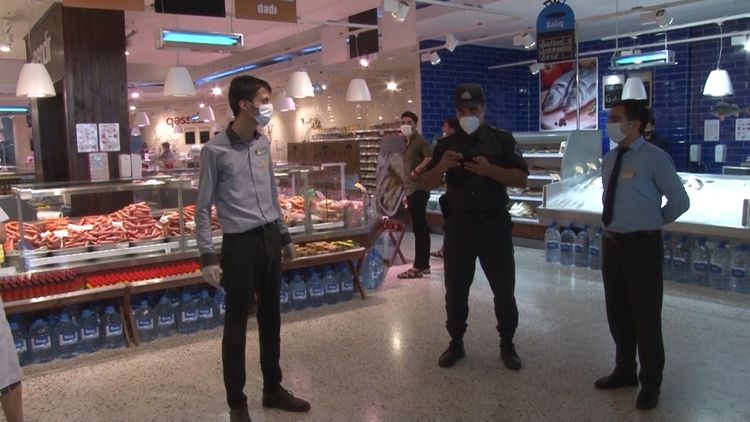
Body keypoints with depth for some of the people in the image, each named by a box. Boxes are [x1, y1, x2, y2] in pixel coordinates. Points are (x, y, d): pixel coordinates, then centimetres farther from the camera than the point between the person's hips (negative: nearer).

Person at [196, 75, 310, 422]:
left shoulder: (263, 143, 8)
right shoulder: (215, 150, -10)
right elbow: (203, 208, -8)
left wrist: (284, 236, 19)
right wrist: (207, 256, -14)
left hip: (269, 239, 6)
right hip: (240, 244, -6)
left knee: (270, 319, 15)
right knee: (237, 325, 3)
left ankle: (273, 389, 30)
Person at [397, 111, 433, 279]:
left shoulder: (419, 140, -9)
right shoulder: (408, 143, 18)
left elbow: (430, 158, -25)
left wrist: (416, 171, -19)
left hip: (418, 189, -10)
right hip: (411, 189, 10)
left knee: (419, 228, -9)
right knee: (421, 228, 12)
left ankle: (419, 266, -8)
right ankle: (424, 264, 18)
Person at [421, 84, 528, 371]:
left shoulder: (502, 140, 1)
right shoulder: (446, 144, 8)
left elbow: (522, 178, -5)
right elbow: (427, 184, 5)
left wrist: (490, 170, -21)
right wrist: (441, 166, -16)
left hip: (494, 225, -2)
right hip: (458, 225, 2)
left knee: (504, 289, 5)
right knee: (455, 290, 8)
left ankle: (507, 345, 22)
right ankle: (456, 344, 23)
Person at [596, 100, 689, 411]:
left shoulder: (654, 158, -12)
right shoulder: (610, 159, 8)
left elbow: (680, 201, -4)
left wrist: (654, 222, 5)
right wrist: (619, 221, 12)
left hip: (642, 246, -6)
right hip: (612, 243, 7)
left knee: (645, 316, 4)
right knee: (618, 313, 16)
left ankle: (650, 384, 21)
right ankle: (625, 370, 35)